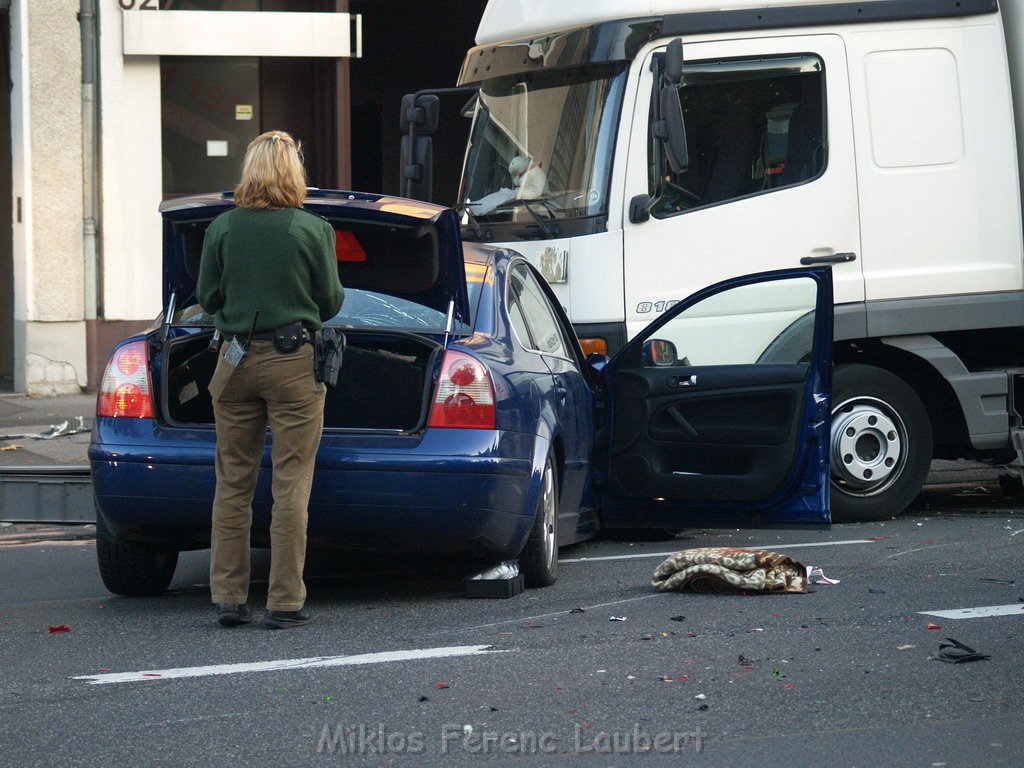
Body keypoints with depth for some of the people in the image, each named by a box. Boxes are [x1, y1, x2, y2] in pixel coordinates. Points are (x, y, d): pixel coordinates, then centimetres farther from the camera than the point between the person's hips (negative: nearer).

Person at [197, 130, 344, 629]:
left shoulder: (222, 228, -1)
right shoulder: (313, 230, -7)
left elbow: (207, 299, 5)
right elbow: (330, 302, -1)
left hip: (236, 362, 2)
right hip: (294, 361, -2)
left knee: (232, 484, 10)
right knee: (291, 485, 1)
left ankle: (228, 598, 11)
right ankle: (285, 602, 0)